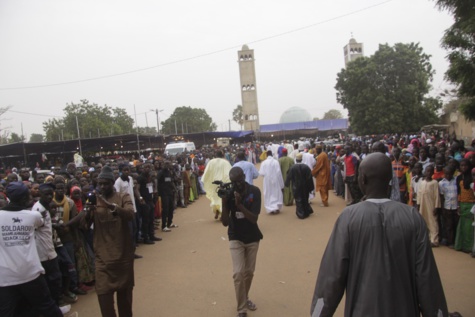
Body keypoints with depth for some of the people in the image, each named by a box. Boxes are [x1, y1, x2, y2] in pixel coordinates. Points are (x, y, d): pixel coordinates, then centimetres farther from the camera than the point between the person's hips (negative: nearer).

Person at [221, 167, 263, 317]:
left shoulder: (254, 191, -16)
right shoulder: (228, 193, -14)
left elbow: (254, 219, -22)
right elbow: (225, 222, -15)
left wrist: (239, 204, -34)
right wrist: (224, 203, -30)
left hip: (252, 237, 1)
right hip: (236, 238, -1)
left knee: (249, 272, 12)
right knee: (238, 273, -10)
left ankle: (245, 298, 38)